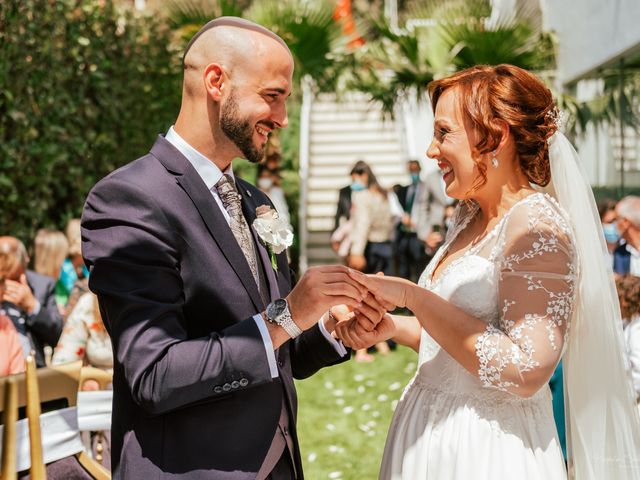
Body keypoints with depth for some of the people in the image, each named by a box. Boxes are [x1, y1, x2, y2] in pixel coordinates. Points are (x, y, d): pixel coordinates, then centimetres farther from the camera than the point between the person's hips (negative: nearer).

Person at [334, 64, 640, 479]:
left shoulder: (536, 224, -18)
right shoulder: (470, 217, 7)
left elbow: (524, 371, -26)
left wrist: (411, 295, -23)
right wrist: (394, 327, -2)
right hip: (433, 436, 8)